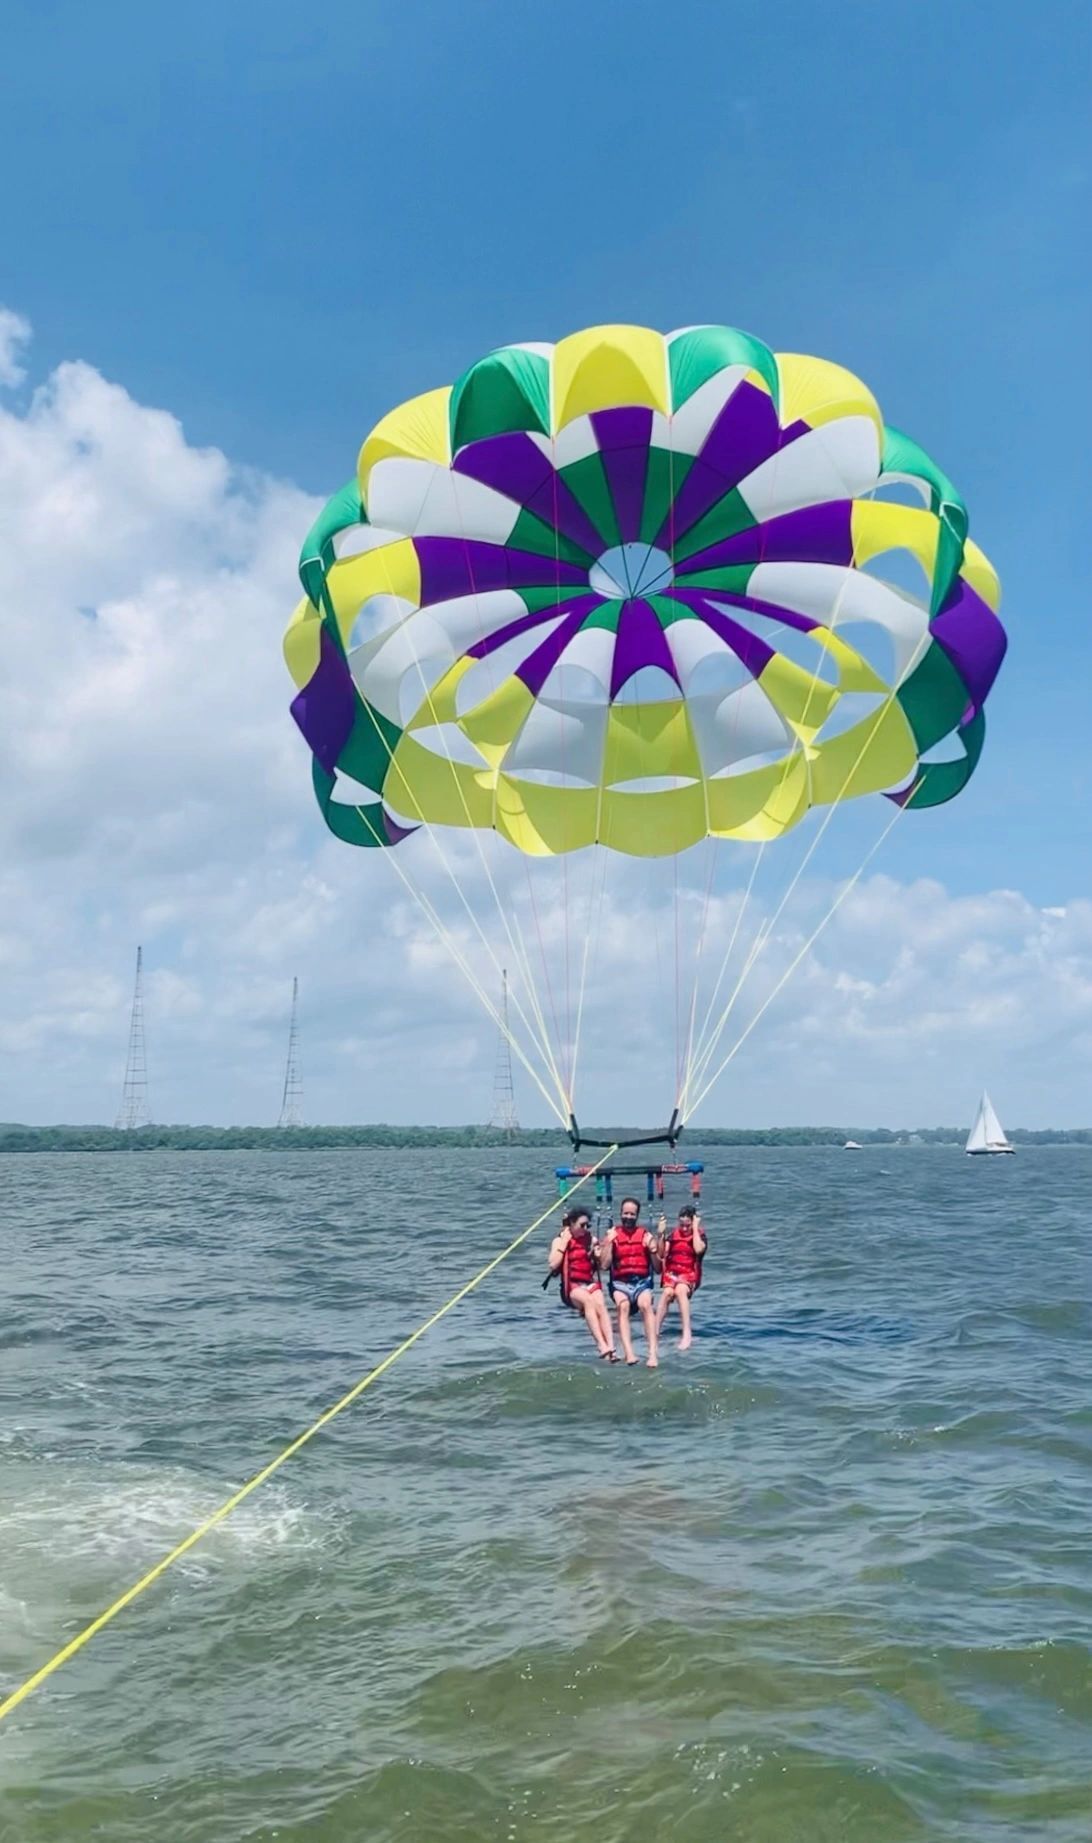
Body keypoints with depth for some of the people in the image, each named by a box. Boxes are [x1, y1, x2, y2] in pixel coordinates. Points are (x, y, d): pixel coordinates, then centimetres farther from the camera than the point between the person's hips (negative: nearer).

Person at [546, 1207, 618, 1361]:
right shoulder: (560, 1240, 5)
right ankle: (601, 1345, -44)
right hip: (572, 1286, -3)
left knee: (601, 1304, -29)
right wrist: (564, 1243, -11)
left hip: (591, 1283, 3)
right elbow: (553, 1265, -11)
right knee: (588, 1300, -34)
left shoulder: (591, 1239, 14)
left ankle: (611, 1347, -43)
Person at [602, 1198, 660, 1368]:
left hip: (642, 1282, 0)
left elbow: (658, 1268, 7)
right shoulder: (612, 1234, 7)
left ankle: (653, 1353, -38)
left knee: (645, 1304, -32)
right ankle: (629, 1353, -43)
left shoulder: (646, 1235, 8)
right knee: (623, 1305, -33)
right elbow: (605, 1265, -3)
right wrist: (609, 1242, -12)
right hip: (620, 1283, 0)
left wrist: (653, 1251, -12)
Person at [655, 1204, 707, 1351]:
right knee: (668, 1292, -30)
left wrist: (695, 1229, -16)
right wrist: (661, 1234, -10)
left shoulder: (700, 1235, 0)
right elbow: (661, 1254, 1)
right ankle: (656, 1330, -32)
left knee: (680, 1290, -35)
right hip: (672, 1272, 3)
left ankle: (687, 1334, -39)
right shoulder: (673, 1234, 8)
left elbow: (698, 1249, -22)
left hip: (690, 1274, -3)